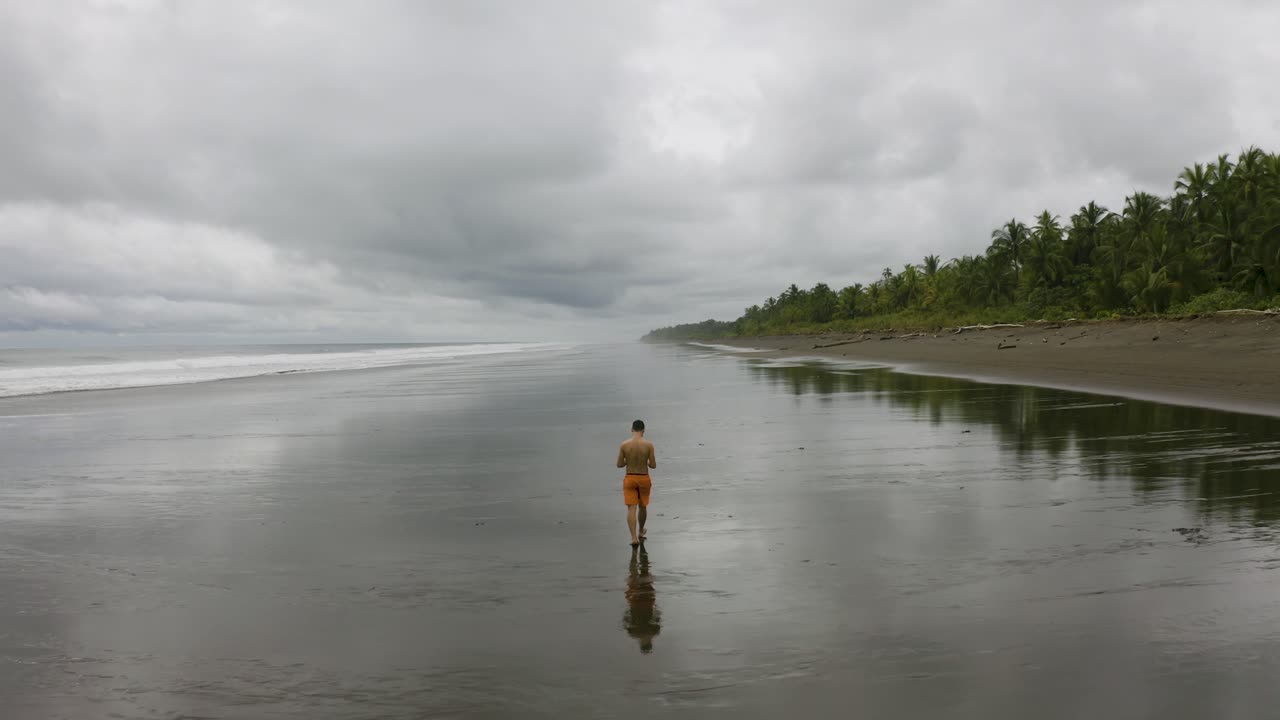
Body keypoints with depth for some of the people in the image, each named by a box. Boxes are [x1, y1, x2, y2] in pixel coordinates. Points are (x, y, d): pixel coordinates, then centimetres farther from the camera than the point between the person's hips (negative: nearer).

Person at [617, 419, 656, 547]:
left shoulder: (624, 444, -9)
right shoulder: (649, 445, -11)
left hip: (629, 479, 0)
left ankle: (634, 538, -14)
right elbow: (653, 466, -8)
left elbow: (619, 464, -4)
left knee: (631, 509, -1)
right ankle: (641, 532, 41)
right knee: (642, 506, 21)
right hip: (644, 479, 1)